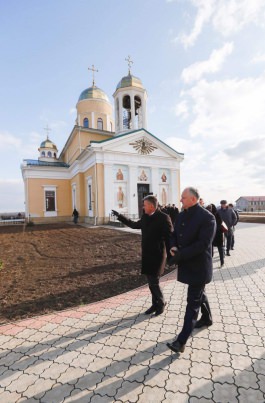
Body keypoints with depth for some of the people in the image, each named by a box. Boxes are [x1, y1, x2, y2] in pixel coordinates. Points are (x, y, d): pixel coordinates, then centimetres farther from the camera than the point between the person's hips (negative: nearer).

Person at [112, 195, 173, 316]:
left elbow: (170, 236, -16)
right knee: (151, 282, 15)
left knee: (154, 282, -1)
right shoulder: (145, 217, 6)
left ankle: (161, 303, 25)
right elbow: (134, 225, 21)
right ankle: (155, 304, 33)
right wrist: (119, 216, 22)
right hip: (147, 255, 7)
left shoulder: (163, 218, -16)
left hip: (157, 256, -7)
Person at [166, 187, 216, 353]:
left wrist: (179, 256, -24)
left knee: (193, 302, 1)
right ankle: (207, 318, 50)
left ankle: (182, 341, 10)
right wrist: (173, 247, -12)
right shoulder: (182, 215, 3)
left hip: (198, 266, -7)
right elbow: (175, 234, 10)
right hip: (186, 263, 8)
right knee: (199, 293, 26)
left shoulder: (207, 218, -21)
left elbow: (203, 244, -26)